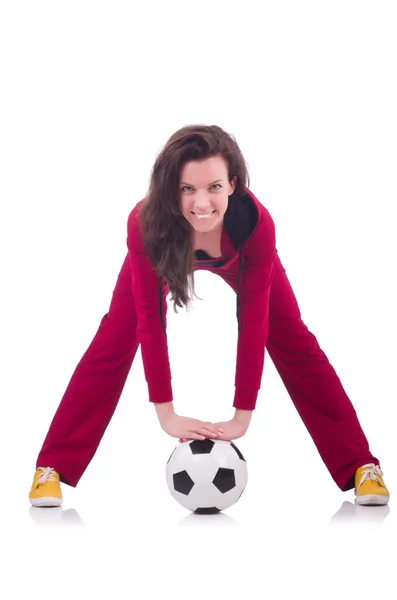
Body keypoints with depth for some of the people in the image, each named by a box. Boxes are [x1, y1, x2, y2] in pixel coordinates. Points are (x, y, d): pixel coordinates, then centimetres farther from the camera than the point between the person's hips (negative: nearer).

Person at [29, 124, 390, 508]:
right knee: (111, 347, -10)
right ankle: (51, 469, -3)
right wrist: (165, 414, -33)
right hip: (168, 252, 0)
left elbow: (253, 321, -35)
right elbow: (149, 318, -34)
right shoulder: (145, 223, -42)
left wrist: (242, 416, -33)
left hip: (239, 258, 0)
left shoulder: (256, 222, -42)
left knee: (296, 346, -6)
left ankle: (361, 468, 2)